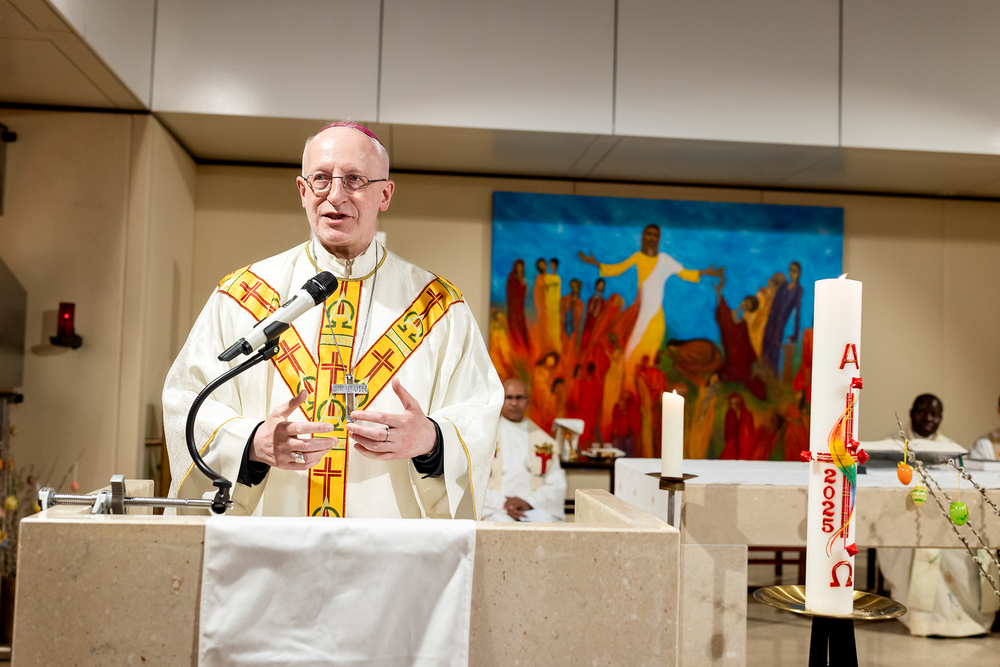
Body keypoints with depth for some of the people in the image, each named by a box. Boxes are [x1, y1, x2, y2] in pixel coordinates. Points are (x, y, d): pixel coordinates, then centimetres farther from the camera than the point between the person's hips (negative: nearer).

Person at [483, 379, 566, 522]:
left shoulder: (544, 440, 19)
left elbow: (557, 485, 10)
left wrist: (529, 502, -10)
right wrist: (502, 504, -14)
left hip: (536, 509, 1)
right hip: (497, 510, -1)